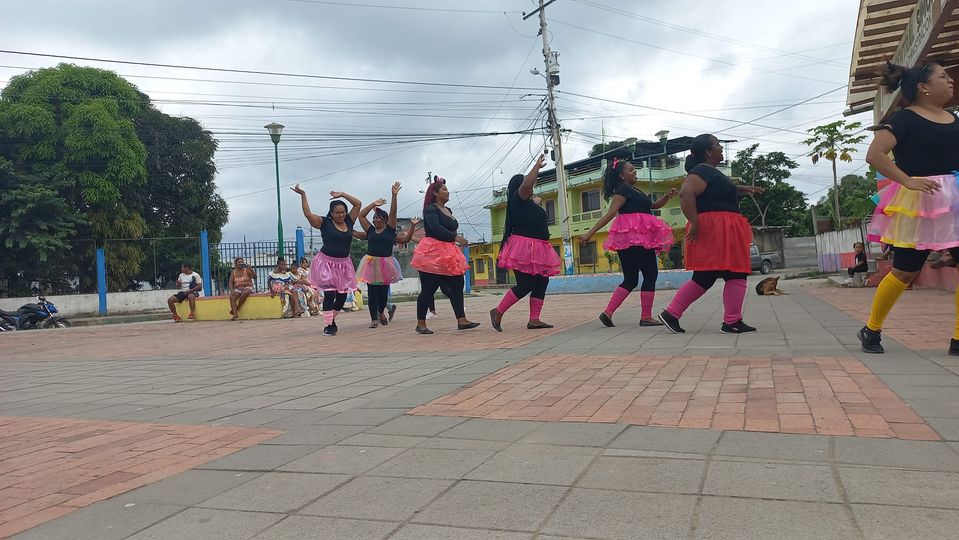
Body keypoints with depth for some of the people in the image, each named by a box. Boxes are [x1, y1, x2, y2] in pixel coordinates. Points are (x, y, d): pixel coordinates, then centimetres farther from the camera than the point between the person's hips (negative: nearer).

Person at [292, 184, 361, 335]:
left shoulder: (349, 221, 6)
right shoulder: (324, 223, -4)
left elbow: (358, 203, 7)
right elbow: (308, 214, -15)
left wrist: (342, 194, 4)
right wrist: (303, 195, -16)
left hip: (343, 264, 5)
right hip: (327, 263, -4)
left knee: (342, 296, 6)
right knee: (329, 294, -8)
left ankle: (332, 319, 29)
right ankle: (328, 325, 1)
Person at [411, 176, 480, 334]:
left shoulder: (447, 210, 18)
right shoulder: (430, 209, -8)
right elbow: (435, 228, -22)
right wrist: (455, 237, -23)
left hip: (448, 253, 9)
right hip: (433, 252, -9)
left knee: (457, 285, 0)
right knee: (428, 289, -4)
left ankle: (461, 320, -1)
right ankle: (421, 324, 5)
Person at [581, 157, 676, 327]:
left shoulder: (634, 190, 23)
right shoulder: (623, 190, -7)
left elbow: (653, 205, 30)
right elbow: (610, 214, -15)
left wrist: (667, 196, 11)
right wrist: (590, 233, -23)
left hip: (638, 237, 10)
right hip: (635, 236, -10)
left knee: (630, 280, 8)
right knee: (650, 274, -4)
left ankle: (607, 313, 0)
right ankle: (646, 317, -2)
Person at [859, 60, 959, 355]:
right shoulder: (905, 119, -9)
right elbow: (874, 155, -21)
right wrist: (908, 181, -24)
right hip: (920, 201, -7)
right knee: (905, 272, 0)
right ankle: (871, 329, 16)